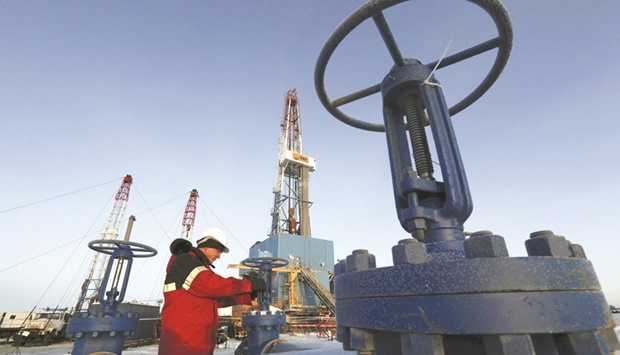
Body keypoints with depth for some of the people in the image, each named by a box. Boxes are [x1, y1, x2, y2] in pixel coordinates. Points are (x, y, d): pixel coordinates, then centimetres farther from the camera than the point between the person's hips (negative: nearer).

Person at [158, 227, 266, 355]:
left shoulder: (200, 267, 18)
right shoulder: (184, 262, -13)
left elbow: (217, 297, 13)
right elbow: (214, 285, -25)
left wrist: (250, 295, 1)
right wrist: (250, 285, -18)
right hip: (182, 343, -9)